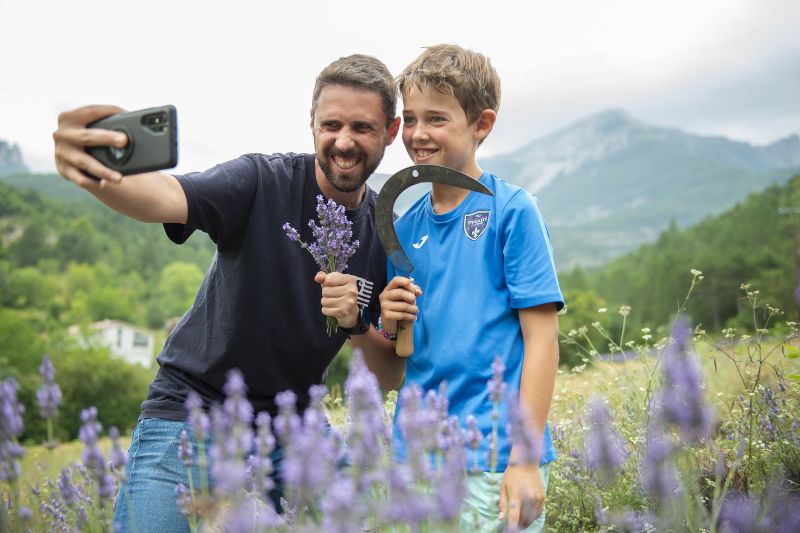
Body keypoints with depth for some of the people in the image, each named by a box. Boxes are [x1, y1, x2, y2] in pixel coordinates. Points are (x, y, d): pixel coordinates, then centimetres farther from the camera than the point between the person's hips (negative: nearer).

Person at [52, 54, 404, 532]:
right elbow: (167, 198, -35)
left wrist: (358, 324, -22)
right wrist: (94, 174, -56)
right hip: (192, 412, -3)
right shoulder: (263, 182, -15)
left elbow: (394, 377, -2)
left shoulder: (390, 235, -4)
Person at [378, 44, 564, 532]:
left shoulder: (512, 211, -7)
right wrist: (390, 326, -8)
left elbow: (541, 338, -10)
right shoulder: (404, 228, 8)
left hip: (495, 459, -5)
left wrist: (525, 459, -14)